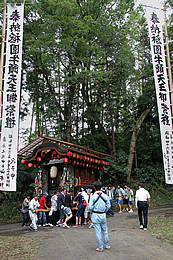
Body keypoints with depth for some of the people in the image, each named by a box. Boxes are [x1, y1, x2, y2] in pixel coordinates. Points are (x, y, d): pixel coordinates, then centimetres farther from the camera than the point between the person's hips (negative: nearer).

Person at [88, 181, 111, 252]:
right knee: (105, 231, 17)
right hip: (103, 215, 4)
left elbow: (90, 207, -15)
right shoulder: (105, 196, -4)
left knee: (98, 232, 5)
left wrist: (91, 212, 4)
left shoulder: (93, 197, -15)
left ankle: (100, 248, 12)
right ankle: (107, 245, 28)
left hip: (95, 216, -4)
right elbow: (108, 205, -1)